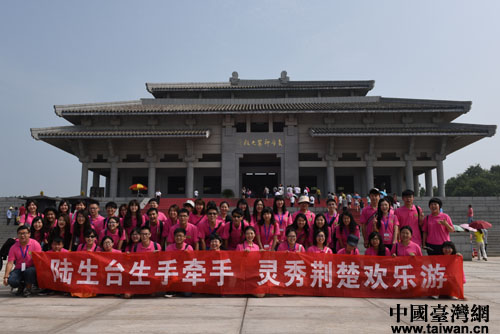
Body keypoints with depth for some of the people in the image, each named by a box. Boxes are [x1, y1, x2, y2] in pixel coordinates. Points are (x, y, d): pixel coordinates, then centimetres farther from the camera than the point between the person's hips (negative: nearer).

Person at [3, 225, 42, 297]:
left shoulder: (35, 244, -6)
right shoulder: (14, 247, 2)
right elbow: (10, 263, -5)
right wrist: (6, 276, -15)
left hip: (31, 268, -3)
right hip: (18, 269, 3)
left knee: (30, 271, -37)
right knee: (11, 281, -26)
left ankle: (28, 288, -6)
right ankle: (21, 286, 13)